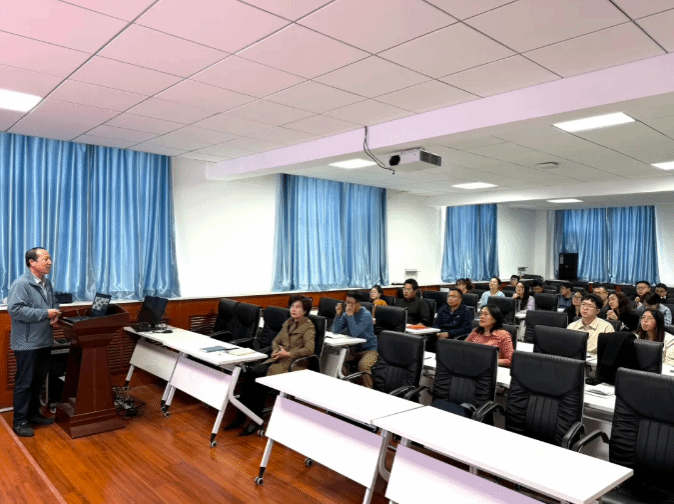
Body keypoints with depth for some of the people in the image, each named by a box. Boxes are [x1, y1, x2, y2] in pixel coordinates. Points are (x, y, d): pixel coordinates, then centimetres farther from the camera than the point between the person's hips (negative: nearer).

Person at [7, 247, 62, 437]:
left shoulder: (47, 283, 11)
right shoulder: (21, 284, -15)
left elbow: (54, 303, 23)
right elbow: (14, 309, -23)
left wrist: (55, 314, 1)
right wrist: (45, 314, -21)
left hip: (44, 341, 8)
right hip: (27, 343, -8)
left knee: (39, 381, 17)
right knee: (24, 383, 2)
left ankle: (33, 413, 32)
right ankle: (20, 421, 13)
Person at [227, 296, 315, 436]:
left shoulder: (308, 326, -5)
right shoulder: (288, 323, 17)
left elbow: (309, 349, -17)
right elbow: (276, 341, 20)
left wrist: (287, 354, -19)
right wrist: (276, 351, -2)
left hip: (293, 364, -7)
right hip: (278, 359, 7)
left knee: (261, 378, -26)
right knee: (249, 374, -17)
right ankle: (241, 416, -12)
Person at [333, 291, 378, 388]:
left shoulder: (366, 315, -17)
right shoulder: (346, 313, 3)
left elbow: (354, 333, -28)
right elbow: (336, 331, -4)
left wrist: (350, 315, -30)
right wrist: (338, 314, -15)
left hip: (368, 349, -6)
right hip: (353, 349, 7)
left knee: (362, 365, -35)